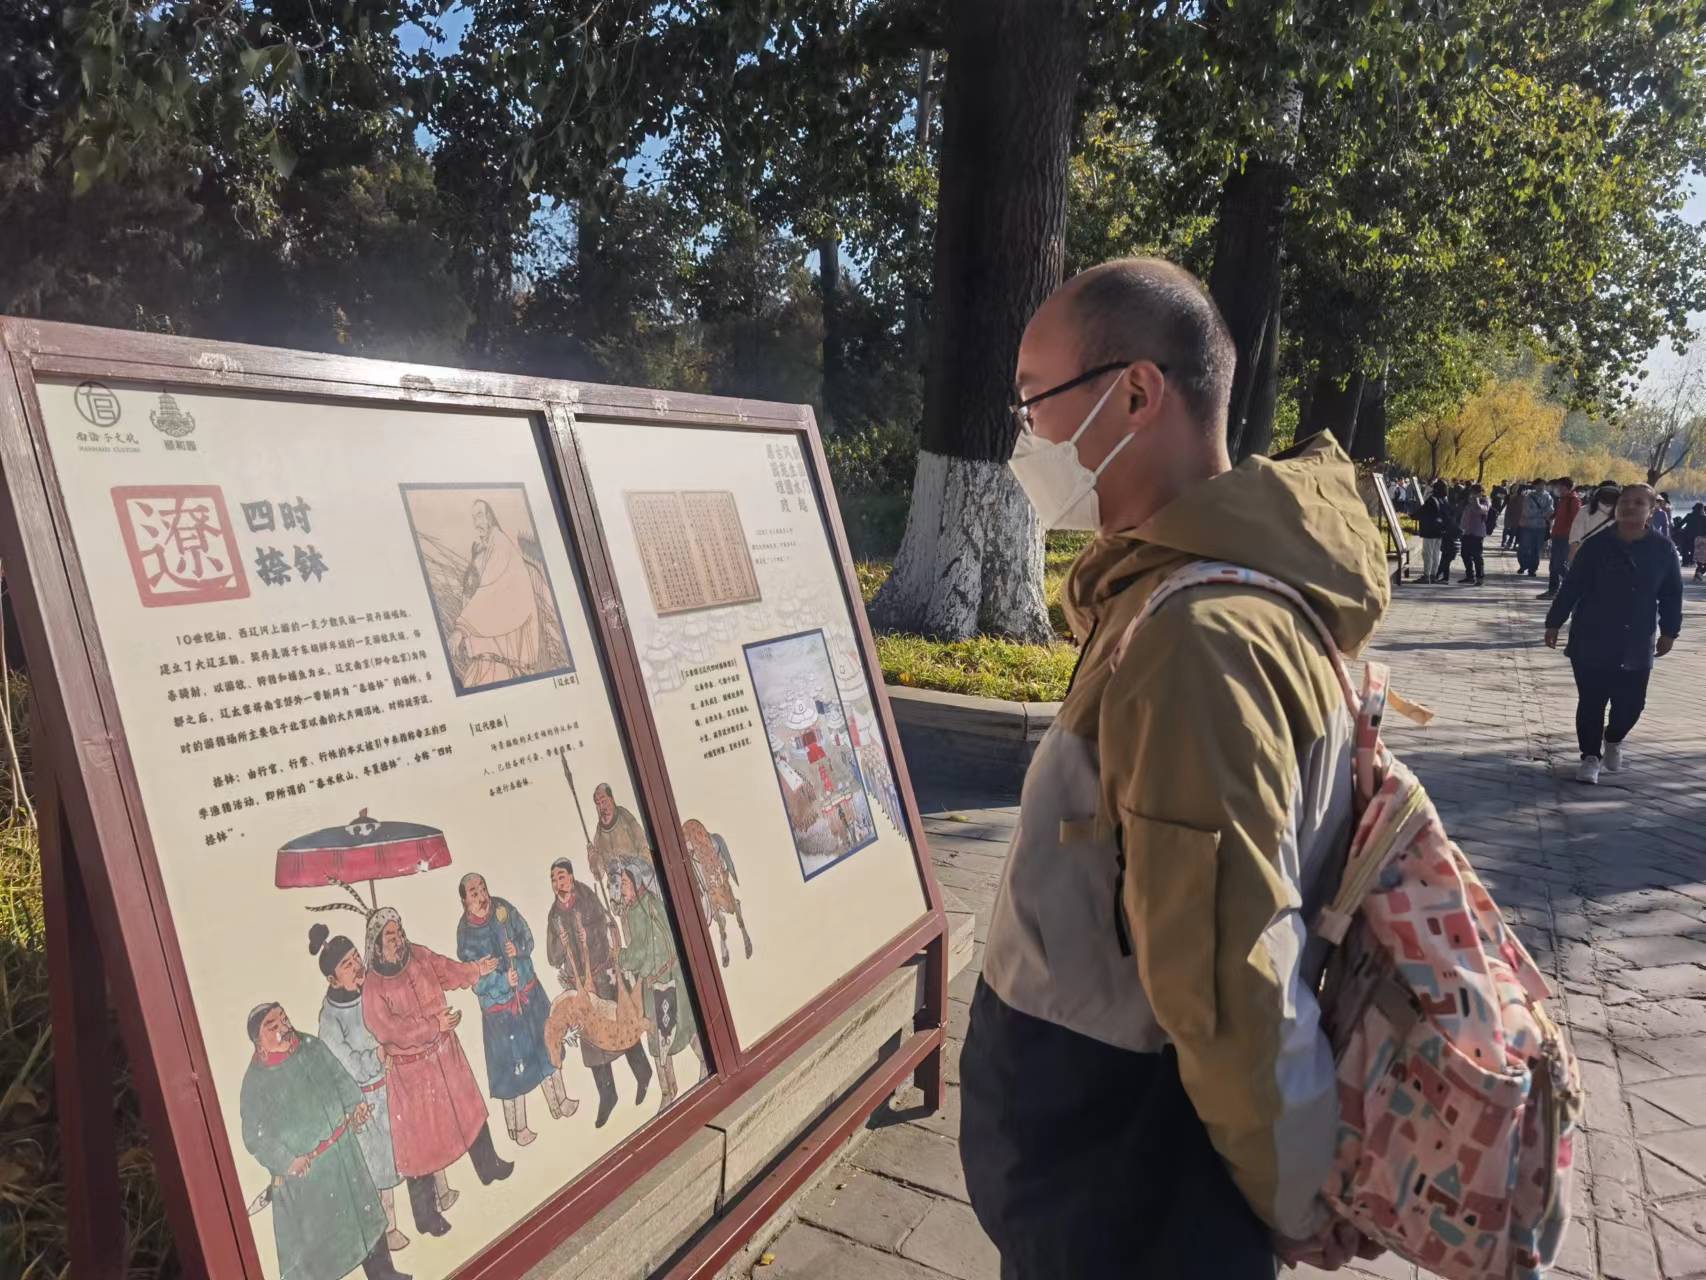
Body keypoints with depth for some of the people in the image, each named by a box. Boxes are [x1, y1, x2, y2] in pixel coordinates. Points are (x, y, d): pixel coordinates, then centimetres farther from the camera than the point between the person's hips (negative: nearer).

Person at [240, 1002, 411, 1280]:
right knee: (312, 1235, 9)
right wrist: (287, 1161, -19)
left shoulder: (312, 1047, -6)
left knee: (364, 1212, 21)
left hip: (344, 1150, 6)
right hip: (305, 1169, -6)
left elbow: (340, 1077, 9)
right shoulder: (256, 1080, -20)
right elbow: (255, 1137, -16)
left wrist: (356, 1104, -3)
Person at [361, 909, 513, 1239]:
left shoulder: (419, 955, -7)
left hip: (444, 1051, 6)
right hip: (412, 1067, -6)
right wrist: (436, 1025, -25)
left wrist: (476, 971, -3)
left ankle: (488, 1166, 47)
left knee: (468, 1108, 23)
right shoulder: (372, 986, -24)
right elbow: (390, 1029, -25)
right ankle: (426, 1215, 20)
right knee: (421, 1136, 4)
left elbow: (447, 971, 9)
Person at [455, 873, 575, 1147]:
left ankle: (558, 1102, 36)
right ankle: (517, 1127, 21)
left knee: (547, 1045, 17)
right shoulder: (465, 933, -18)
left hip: (529, 991, 5)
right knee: (513, 1064, 4)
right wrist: (504, 980, -28)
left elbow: (528, 939, 2)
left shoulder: (503, 909, -7)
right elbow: (476, 981, -15)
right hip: (499, 1005, -4)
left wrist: (518, 949, -18)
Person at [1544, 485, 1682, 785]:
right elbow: (1571, 588, -1)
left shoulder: (1662, 551, -2)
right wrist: (1554, 623, -1)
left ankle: (1613, 739, 37)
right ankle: (1590, 757, 17)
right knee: (1591, 703, 2)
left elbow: (1672, 595, 6)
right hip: (1591, 641, -1)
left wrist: (1669, 632, 6)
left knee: (1631, 703, 6)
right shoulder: (1596, 546, -6)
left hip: (1636, 646, 1)